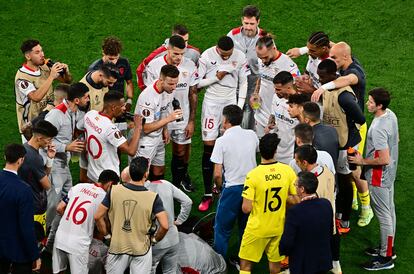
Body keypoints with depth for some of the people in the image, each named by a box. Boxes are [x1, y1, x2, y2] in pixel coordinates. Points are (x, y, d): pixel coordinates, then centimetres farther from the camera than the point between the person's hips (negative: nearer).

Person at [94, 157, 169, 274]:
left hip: (117, 247, 1)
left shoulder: (114, 191, -10)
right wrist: (154, 239, 2)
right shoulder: (153, 197, -15)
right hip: (141, 250, -1)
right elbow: (164, 226, -18)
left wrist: (107, 235, 9)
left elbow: (98, 217, -5)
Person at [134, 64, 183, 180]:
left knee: (159, 170, 18)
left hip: (158, 137, 8)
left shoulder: (166, 89, -7)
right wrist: (169, 119, -35)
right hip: (145, 140, -8)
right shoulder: (148, 97, -33)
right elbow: (146, 128, -30)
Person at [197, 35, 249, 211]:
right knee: (209, 145, -5)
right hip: (212, 102, -2)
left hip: (231, 101, 2)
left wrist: (240, 106, 1)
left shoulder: (240, 57, -5)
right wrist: (216, 77, -17)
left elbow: (243, 83, 6)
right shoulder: (207, 56, -11)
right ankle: (208, 194, -1)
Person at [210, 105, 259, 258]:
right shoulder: (252, 135, -1)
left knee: (222, 228, 9)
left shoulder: (222, 141, -14)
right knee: (246, 226, 19)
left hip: (232, 188, -5)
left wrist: (219, 186, 4)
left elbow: (217, 174, -14)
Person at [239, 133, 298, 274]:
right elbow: (297, 200, -4)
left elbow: (246, 208, -19)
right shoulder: (287, 170, -12)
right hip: (279, 227, 3)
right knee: (275, 263, 20)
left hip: (257, 229, -3)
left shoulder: (253, 175, -21)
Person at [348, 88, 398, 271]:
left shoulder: (378, 129, -32)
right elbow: (396, 139, 13)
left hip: (379, 177, -10)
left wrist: (363, 161, -18)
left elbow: (384, 159, -31)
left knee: (384, 215, 2)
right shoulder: (390, 114, -3)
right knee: (389, 211, 21)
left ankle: (386, 258, 14)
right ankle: (388, 248, 37)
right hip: (390, 174, 10)